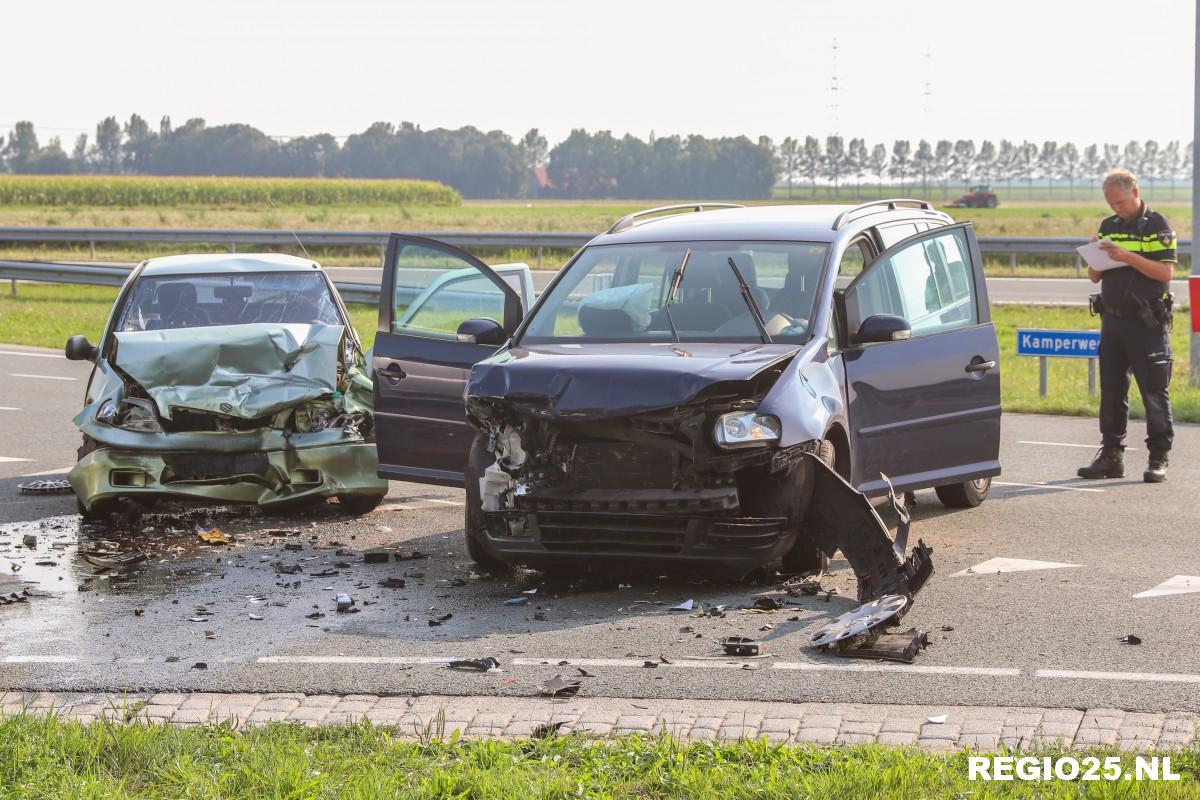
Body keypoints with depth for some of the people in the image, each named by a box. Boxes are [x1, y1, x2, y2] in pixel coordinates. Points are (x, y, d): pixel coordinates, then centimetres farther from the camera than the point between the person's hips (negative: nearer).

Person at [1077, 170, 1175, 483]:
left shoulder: (1157, 226, -3)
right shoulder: (1108, 227, 13)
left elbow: (1166, 272, -13)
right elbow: (1094, 277, 16)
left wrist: (1128, 257, -20)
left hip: (1148, 324, -6)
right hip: (1112, 319, 6)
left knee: (1154, 392, -3)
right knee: (1111, 391, 7)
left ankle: (1158, 459, 1)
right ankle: (1111, 455, 14)